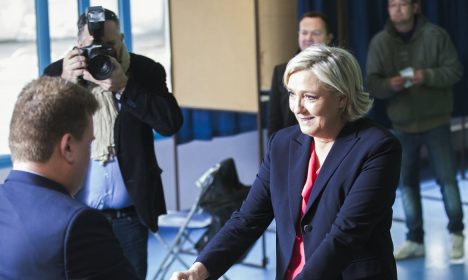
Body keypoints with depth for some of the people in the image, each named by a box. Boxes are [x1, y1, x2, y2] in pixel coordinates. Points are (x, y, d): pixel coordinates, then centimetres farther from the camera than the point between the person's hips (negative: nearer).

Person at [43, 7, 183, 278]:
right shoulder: (57, 72, 2)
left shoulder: (147, 71, 0)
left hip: (129, 215, 0)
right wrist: (64, 83, -17)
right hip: (74, 215, 0)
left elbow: (172, 122, -12)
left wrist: (124, 86, -20)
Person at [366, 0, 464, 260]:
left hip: (436, 121, -2)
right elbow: (372, 82, -2)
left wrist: (427, 76, -23)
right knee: (407, 183, 7)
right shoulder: (380, 42, 0)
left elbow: (455, 70, -6)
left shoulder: (436, 35, -5)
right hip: (402, 125, 3)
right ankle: (415, 240, 18)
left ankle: (456, 233, 19)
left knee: (447, 178, 0)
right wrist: (389, 84, -25)